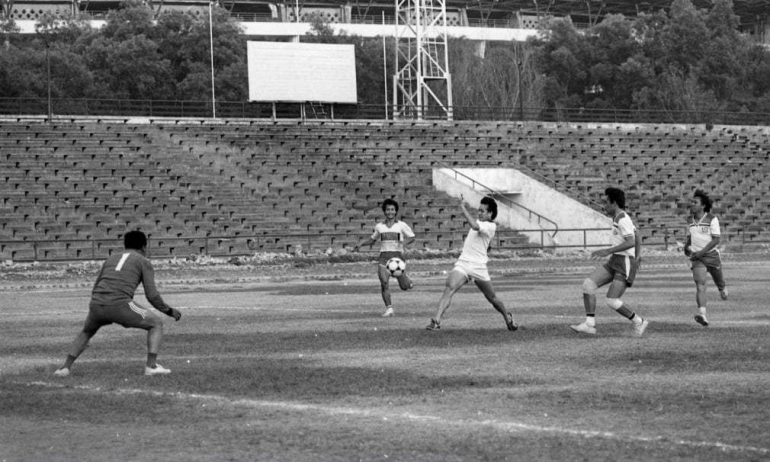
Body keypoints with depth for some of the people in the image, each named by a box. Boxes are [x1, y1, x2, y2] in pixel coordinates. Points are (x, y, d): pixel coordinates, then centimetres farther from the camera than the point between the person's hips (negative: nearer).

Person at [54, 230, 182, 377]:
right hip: (120, 304, -5)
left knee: (86, 332, 34)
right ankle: (151, 365, -3)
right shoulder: (144, 262, 14)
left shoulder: (110, 259, 29)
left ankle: (65, 367, 19)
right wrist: (170, 311, 20)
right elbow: (152, 295, 5)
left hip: (96, 304, 5)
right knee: (156, 324, 14)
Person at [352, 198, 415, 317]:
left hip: (397, 256, -2)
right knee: (384, 283, -16)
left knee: (404, 287, -1)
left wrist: (405, 242, -14)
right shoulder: (379, 226, 11)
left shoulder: (401, 225, 2)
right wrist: (361, 244, 11)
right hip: (384, 257, 2)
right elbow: (373, 239, 25)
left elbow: (412, 237, 7)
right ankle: (389, 309, -9)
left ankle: (407, 280, 36)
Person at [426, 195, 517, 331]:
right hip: (462, 263, 5)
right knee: (449, 288, -22)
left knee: (492, 298, 11)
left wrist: (463, 208, -30)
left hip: (478, 267, -5)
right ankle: (436, 321, -33)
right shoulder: (479, 222, 13)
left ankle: (508, 318, 38)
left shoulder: (490, 227, -11)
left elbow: (474, 226, -32)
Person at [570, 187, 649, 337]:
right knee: (588, 284, -5)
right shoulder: (620, 217, 16)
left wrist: (608, 251, -27)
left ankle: (639, 322, 2)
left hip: (625, 264, -10)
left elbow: (631, 242, -27)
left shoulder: (623, 219, -15)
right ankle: (589, 324, -7)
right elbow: (637, 236, 28)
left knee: (611, 301, -15)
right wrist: (638, 255, 37)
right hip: (614, 262, 10)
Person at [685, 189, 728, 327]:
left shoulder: (712, 219, -9)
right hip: (697, 258, 2)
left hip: (711, 255, -2)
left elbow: (716, 239, -14)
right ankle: (702, 313, -33)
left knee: (719, 282, 15)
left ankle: (723, 290, 53)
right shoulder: (691, 220, 7)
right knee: (700, 284, -18)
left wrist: (701, 252, -21)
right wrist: (686, 246, 5)